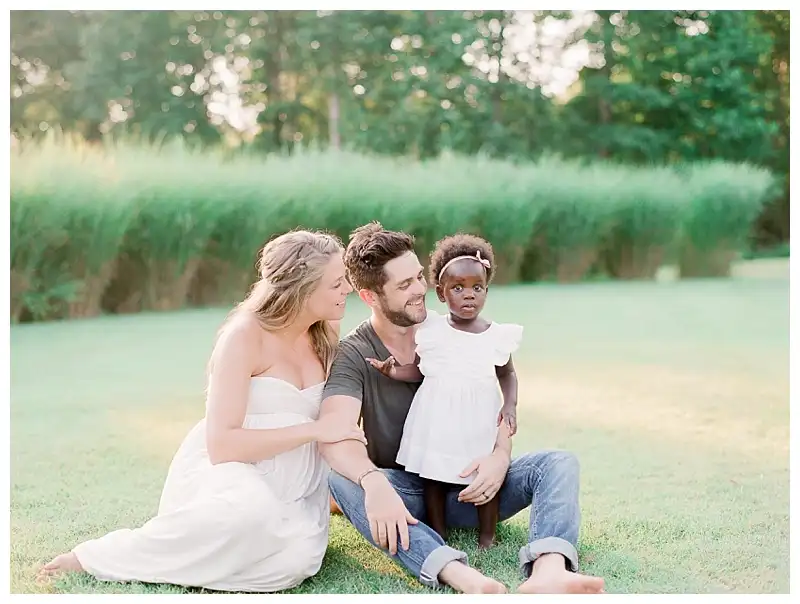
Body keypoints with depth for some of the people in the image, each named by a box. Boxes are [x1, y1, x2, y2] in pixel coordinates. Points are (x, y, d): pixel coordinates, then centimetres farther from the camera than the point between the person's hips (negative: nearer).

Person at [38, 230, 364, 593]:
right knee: (249, 508, -40)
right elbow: (222, 444, -21)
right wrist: (312, 430, -22)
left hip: (289, 489, 5)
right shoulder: (246, 335, -14)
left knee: (293, 561, -29)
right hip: (224, 473, -5)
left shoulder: (324, 336, 6)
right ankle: (102, 556, -15)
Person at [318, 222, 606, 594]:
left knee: (559, 463, -17)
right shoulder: (353, 354, -10)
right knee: (341, 477, -34)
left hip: (464, 487, 3)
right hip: (400, 493, -3)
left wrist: (500, 456, -22)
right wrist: (373, 482, -47)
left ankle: (546, 576, -49)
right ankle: (464, 579, -53)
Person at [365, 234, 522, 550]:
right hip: (436, 420, 1)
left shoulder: (498, 335, -2)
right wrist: (393, 371, -13)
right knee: (433, 477, 8)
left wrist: (510, 405, -3)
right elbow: (419, 370, 4)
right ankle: (439, 537, 23)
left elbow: (507, 374, 11)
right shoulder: (431, 330, -3)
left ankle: (487, 537, 20)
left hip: (480, 421, 0)